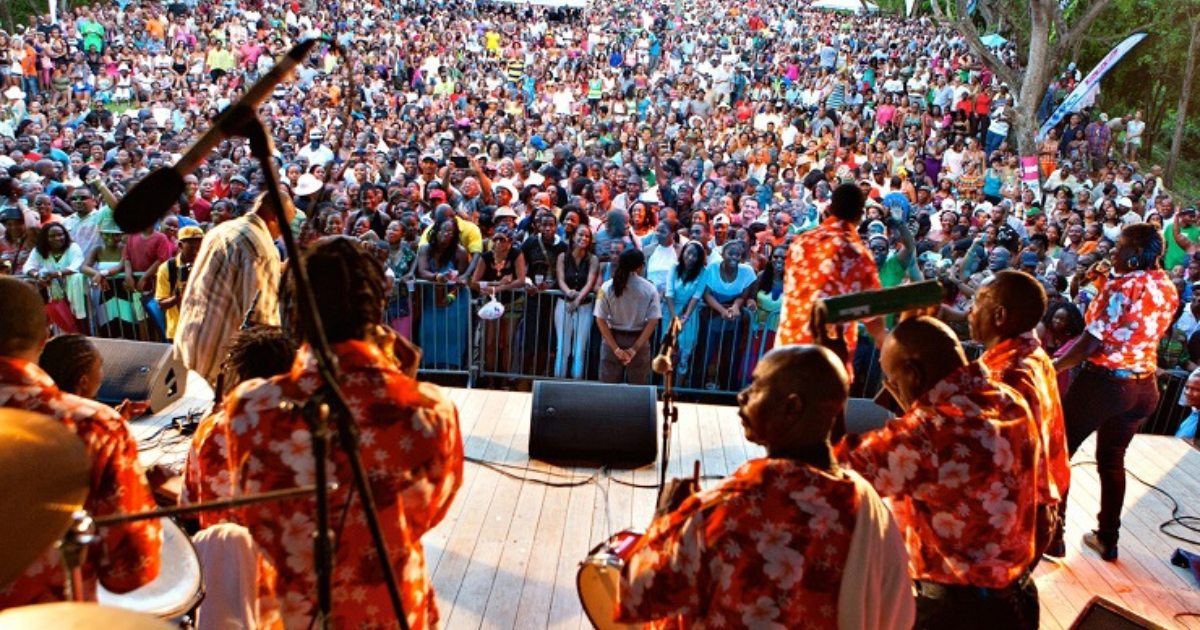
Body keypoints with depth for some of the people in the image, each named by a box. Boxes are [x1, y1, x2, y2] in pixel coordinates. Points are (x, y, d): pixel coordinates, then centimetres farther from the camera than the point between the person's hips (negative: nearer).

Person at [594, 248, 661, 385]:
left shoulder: (607, 288, -3)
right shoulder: (649, 289, -5)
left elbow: (600, 320, -7)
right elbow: (653, 321, -9)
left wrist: (615, 348, -9)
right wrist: (635, 348, -9)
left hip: (613, 339, 1)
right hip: (639, 341, 0)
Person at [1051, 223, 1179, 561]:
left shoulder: (1120, 286, -18)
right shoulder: (1168, 288, 4)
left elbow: (1090, 343, -19)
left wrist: (1052, 366, -8)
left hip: (1103, 382, -7)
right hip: (1143, 387, 7)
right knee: (1112, 460, 21)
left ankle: (1052, 534, 13)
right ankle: (1107, 538, 29)